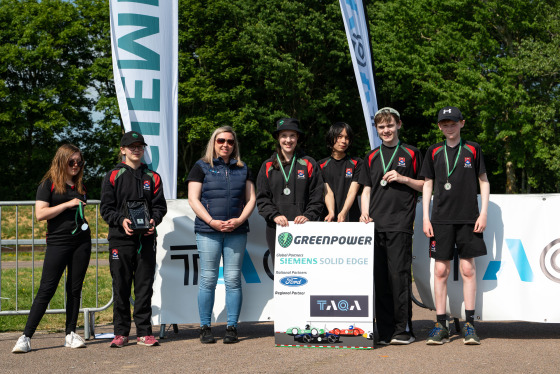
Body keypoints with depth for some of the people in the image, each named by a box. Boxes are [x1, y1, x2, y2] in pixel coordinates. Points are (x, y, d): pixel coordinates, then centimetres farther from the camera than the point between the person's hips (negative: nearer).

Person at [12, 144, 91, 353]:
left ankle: (71, 334, 14)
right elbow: (40, 214, -13)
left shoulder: (80, 186, 14)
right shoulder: (49, 184, -2)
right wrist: (68, 204, -15)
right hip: (57, 242, -5)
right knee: (47, 289, -8)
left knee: (75, 289, 6)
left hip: (81, 241, 5)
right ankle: (26, 337, -4)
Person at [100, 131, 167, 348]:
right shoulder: (113, 176, 7)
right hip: (120, 239, -1)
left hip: (146, 238, 2)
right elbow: (106, 208, 2)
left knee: (144, 286, 2)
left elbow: (160, 205, 10)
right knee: (121, 287, 2)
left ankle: (143, 332, 9)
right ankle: (121, 332, 11)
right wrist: (121, 220, -16)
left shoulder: (152, 177, 13)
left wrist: (154, 220, -10)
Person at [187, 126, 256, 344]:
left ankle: (232, 328, 6)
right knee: (208, 279, -2)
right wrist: (212, 222, -12)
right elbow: (193, 199, 0)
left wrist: (240, 220, -5)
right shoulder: (202, 167, 7)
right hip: (208, 231, -2)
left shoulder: (242, 169, 16)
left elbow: (251, 199, 12)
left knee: (233, 279, 0)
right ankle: (205, 328, 6)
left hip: (237, 231, 2)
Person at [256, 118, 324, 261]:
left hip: (303, 228, -1)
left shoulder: (309, 164, 9)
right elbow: (262, 199, 7)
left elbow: (317, 197, 6)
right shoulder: (268, 166, 12)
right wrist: (275, 215, -9)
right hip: (276, 228, 1)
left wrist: (308, 216, -10)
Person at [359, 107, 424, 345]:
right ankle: (384, 331, 9)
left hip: (400, 224, -4)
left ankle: (403, 330, -1)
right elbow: (366, 190, 17)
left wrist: (403, 178, -7)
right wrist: (365, 213, 2)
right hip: (375, 225, 4)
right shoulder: (372, 157, 17)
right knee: (379, 277, 3)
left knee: (399, 274, -8)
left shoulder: (411, 153, 7)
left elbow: (424, 185, 8)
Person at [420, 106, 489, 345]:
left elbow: (484, 182, 9)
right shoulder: (434, 152, 10)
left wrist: (483, 213, 0)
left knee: (468, 269, -1)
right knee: (441, 270, -1)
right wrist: (425, 218, 3)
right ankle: (441, 326, 4)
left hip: (468, 218, -1)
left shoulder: (472, 150, 7)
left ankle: (469, 325, 6)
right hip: (441, 218, 1)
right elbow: (427, 185, 11)